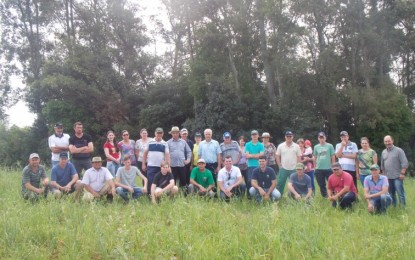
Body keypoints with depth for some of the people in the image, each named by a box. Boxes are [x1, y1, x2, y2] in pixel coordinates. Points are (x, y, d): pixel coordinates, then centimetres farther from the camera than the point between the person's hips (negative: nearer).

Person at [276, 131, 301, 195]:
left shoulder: (296, 146, 2)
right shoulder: (280, 146, 1)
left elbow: (299, 157, 4)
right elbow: (277, 156, 5)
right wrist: (280, 165, 0)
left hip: (293, 169, 0)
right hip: (283, 169, 0)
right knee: (280, 183, 1)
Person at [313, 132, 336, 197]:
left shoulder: (330, 146, -1)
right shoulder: (316, 147, 6)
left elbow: (333, 157, 1)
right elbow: (314, 158, 11)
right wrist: (315, 167, 9)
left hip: (328, 168, -2)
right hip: (319, 169, 3)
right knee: (321, 185, 10)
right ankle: (324, 196, 21)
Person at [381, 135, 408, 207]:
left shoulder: (399, 150, -5)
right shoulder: (383, 152, 12)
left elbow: (405, 163, -10)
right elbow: (382, 165, 21)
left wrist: (402, 173, -15)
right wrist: (384, 175, 17)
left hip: (397, 177, -6)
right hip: (388, 177, 6)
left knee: (400, 193, -7)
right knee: (391, 193, 12)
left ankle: (403, 207, -2)